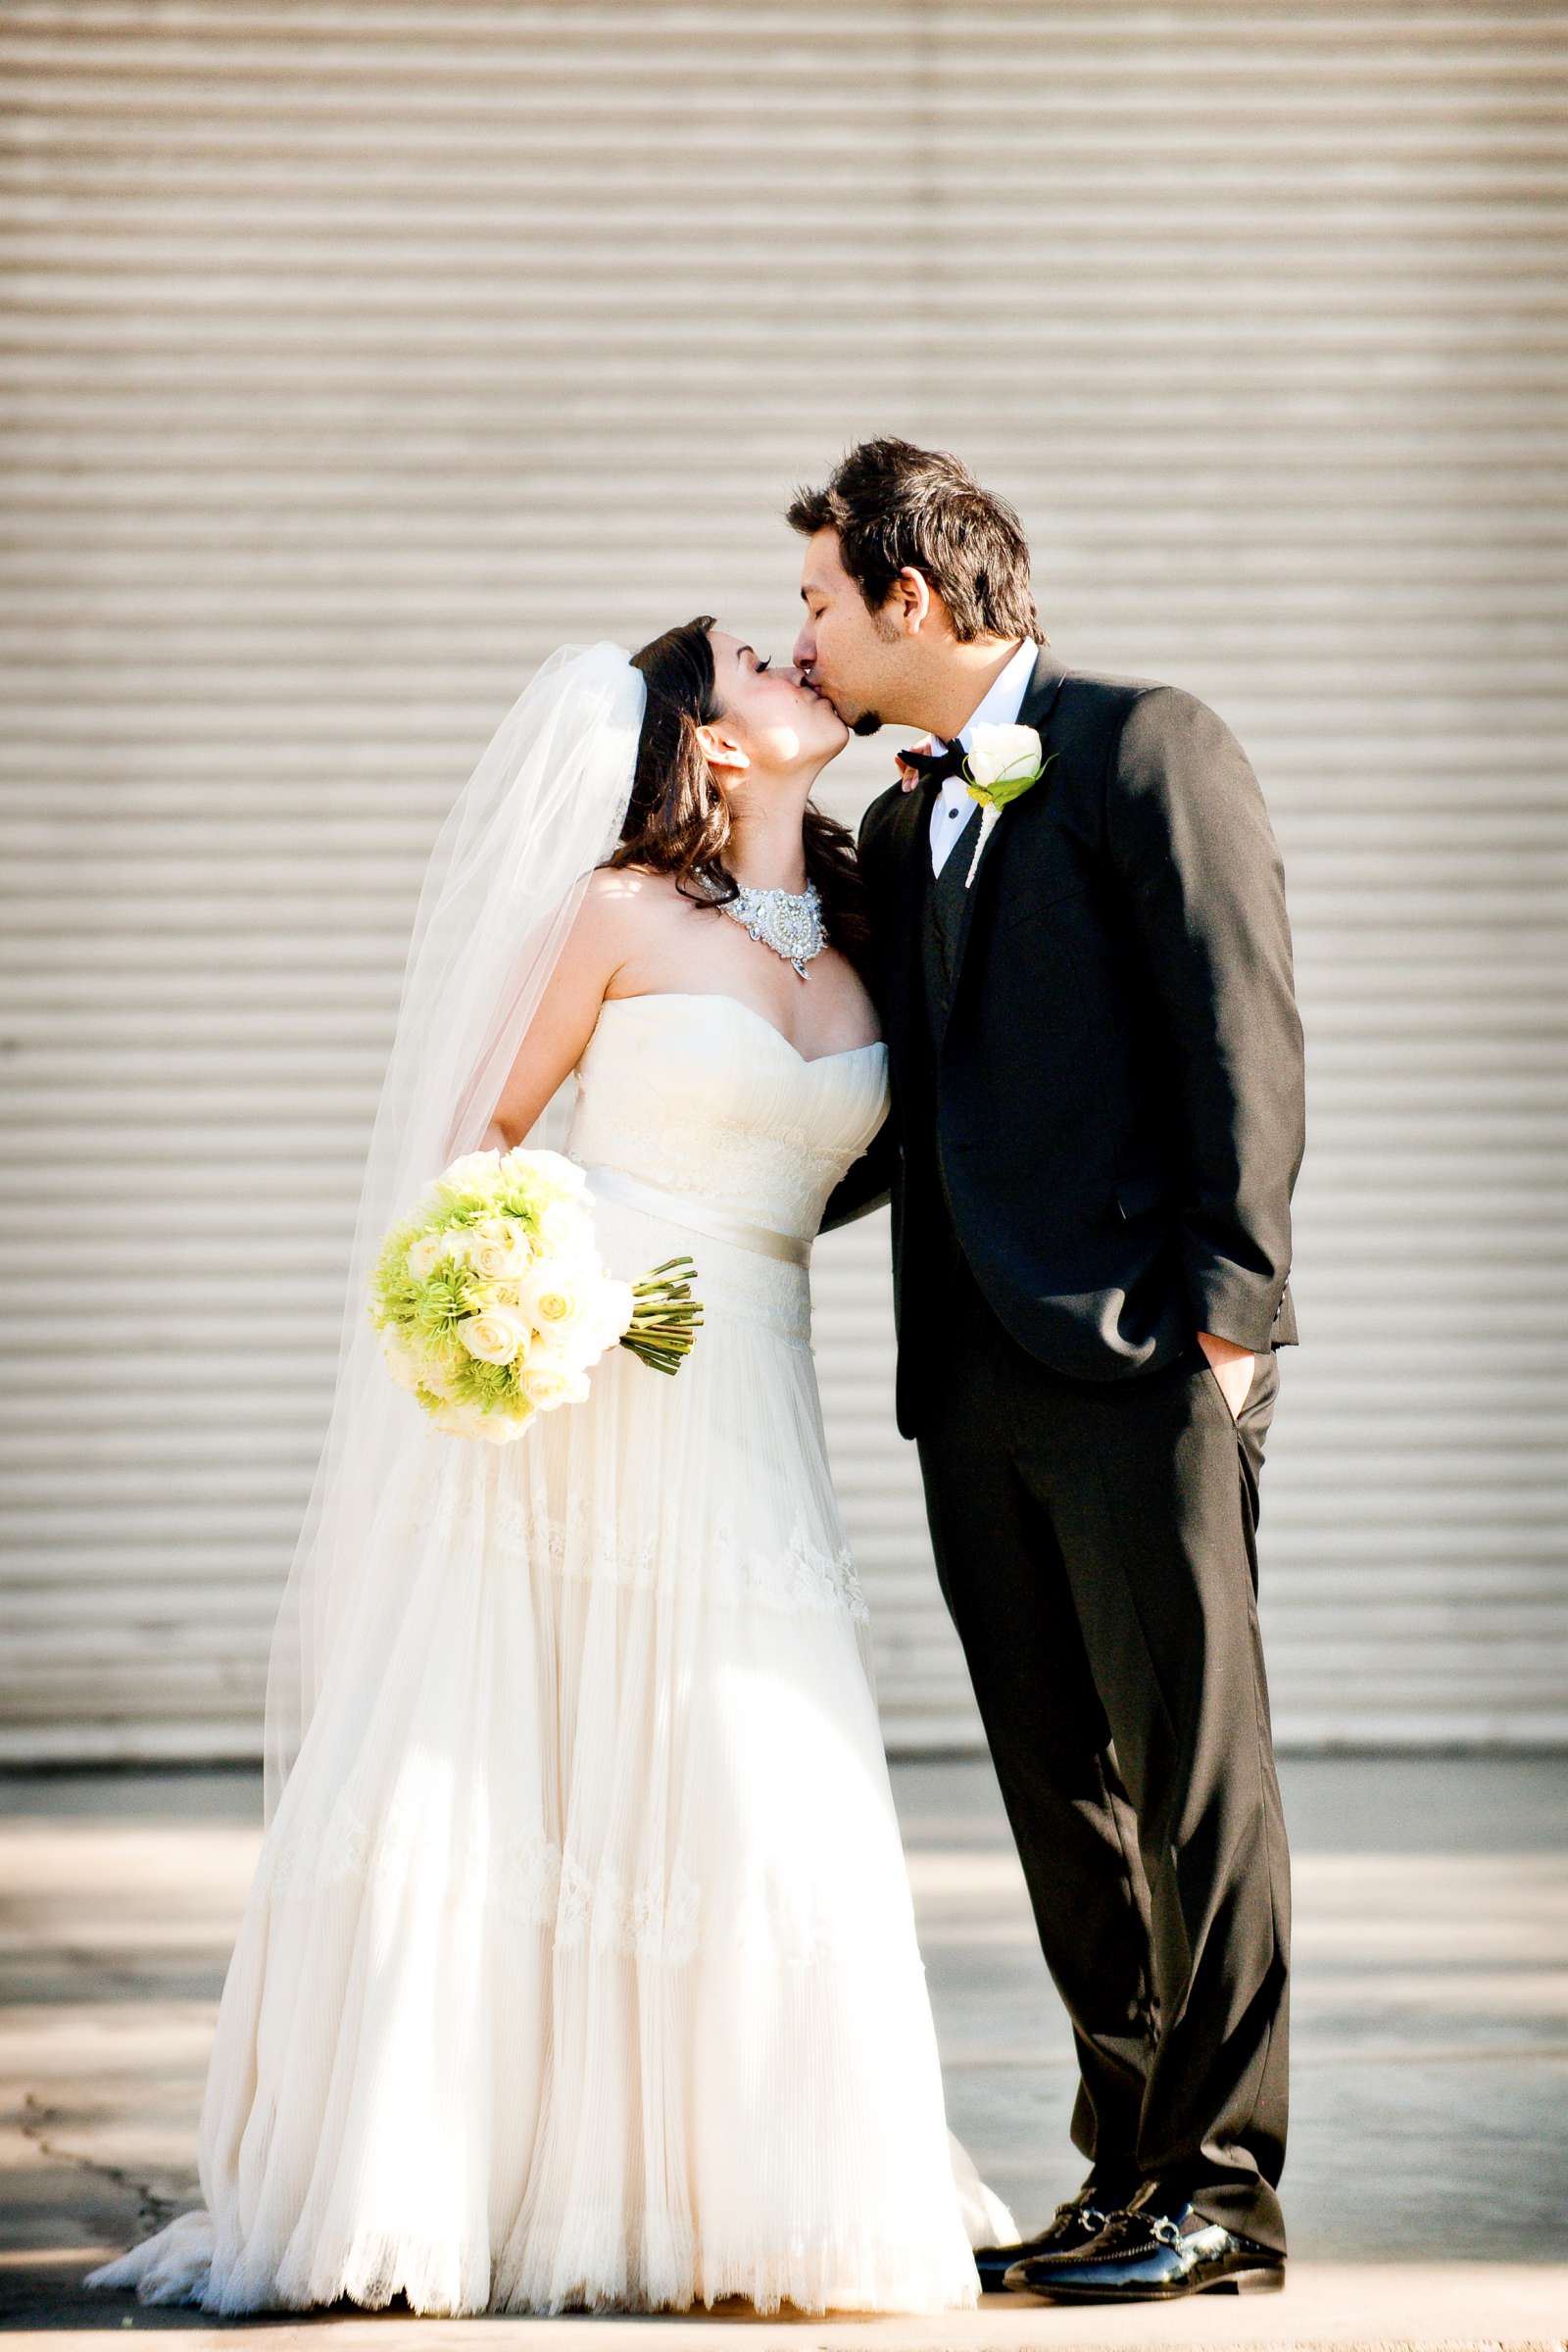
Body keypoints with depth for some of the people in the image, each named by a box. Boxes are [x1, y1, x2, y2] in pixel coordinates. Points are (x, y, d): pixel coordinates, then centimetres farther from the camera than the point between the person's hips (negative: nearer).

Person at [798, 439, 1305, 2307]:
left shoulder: (1149, 751, -4)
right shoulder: (900, 827, 19)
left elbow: (1242, 1034, -10)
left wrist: (1226, 1314, -16)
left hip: (1137, 1360, -8)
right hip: (977, 1379, 8)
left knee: (1193, 1774, -3)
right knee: (1062, 1798, 9)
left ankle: (1225, 2190, 2)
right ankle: (1131, 2172, 16)